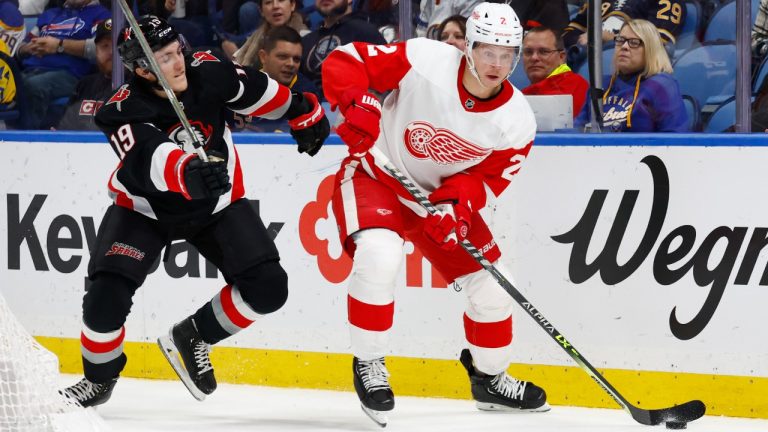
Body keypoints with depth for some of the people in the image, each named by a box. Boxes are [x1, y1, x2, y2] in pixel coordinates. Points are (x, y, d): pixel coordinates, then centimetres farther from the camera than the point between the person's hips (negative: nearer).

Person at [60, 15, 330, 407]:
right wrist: (188, 172, -69)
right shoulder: (124, 112, -30)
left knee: (267, 287, -11)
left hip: (217, 203, 3)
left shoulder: (208, 73, -20)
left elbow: (257, 91, 0)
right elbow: (150, 159, -49)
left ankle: (193, 338, 12)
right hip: (145, 208, -3)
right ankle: (99, 379, 8)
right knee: (107, 293, -20)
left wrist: (303, 112, 13)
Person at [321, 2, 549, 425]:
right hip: (375, 176, -5)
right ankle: (368, 365, -12)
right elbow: (344, 61, -23)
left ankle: (489, 377, 31)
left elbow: (486, 178, -9)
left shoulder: (516, 122, -15)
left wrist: (455, 204, -30)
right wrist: (357, 104, -42)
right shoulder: (425, 61, -27)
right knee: (379, 255, -32)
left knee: (491, 284, 4)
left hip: (443, 194, 5)